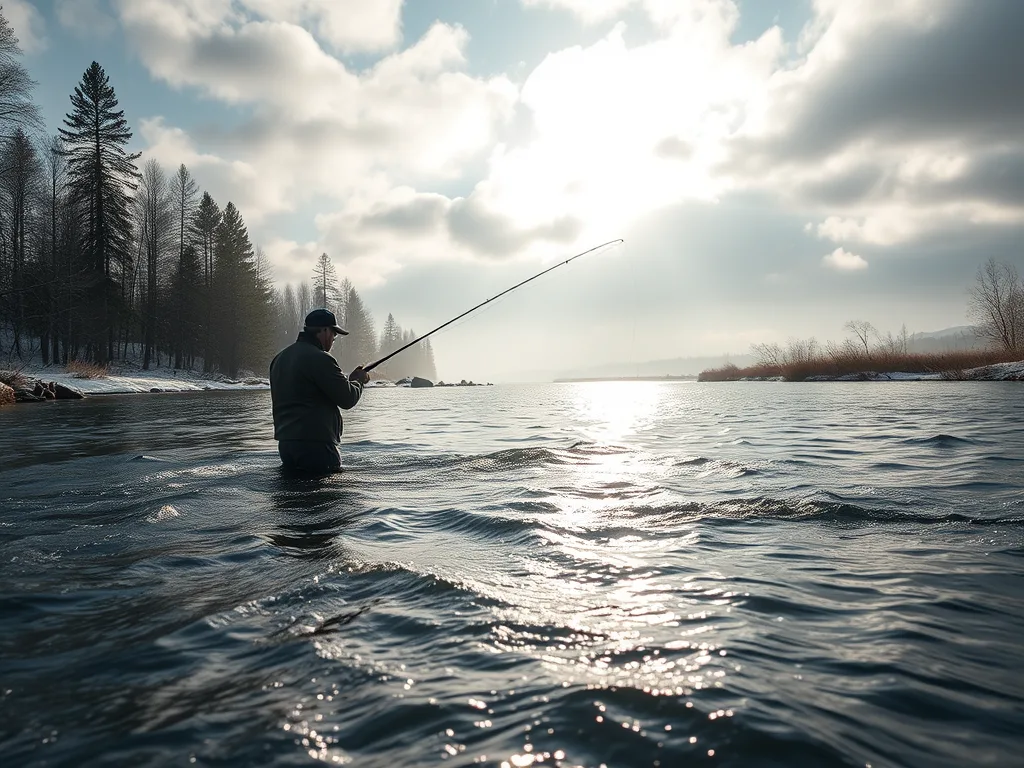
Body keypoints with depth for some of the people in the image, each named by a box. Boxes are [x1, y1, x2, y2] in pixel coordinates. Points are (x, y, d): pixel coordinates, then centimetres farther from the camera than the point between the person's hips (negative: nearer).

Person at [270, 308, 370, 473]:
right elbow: (347, 399, -13)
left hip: (285, 442, 9)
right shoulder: (320, 359, -15)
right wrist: (358, 380, 8)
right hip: (316, 445, -9)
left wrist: (349, 379, 20)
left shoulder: (280, 358, 15)